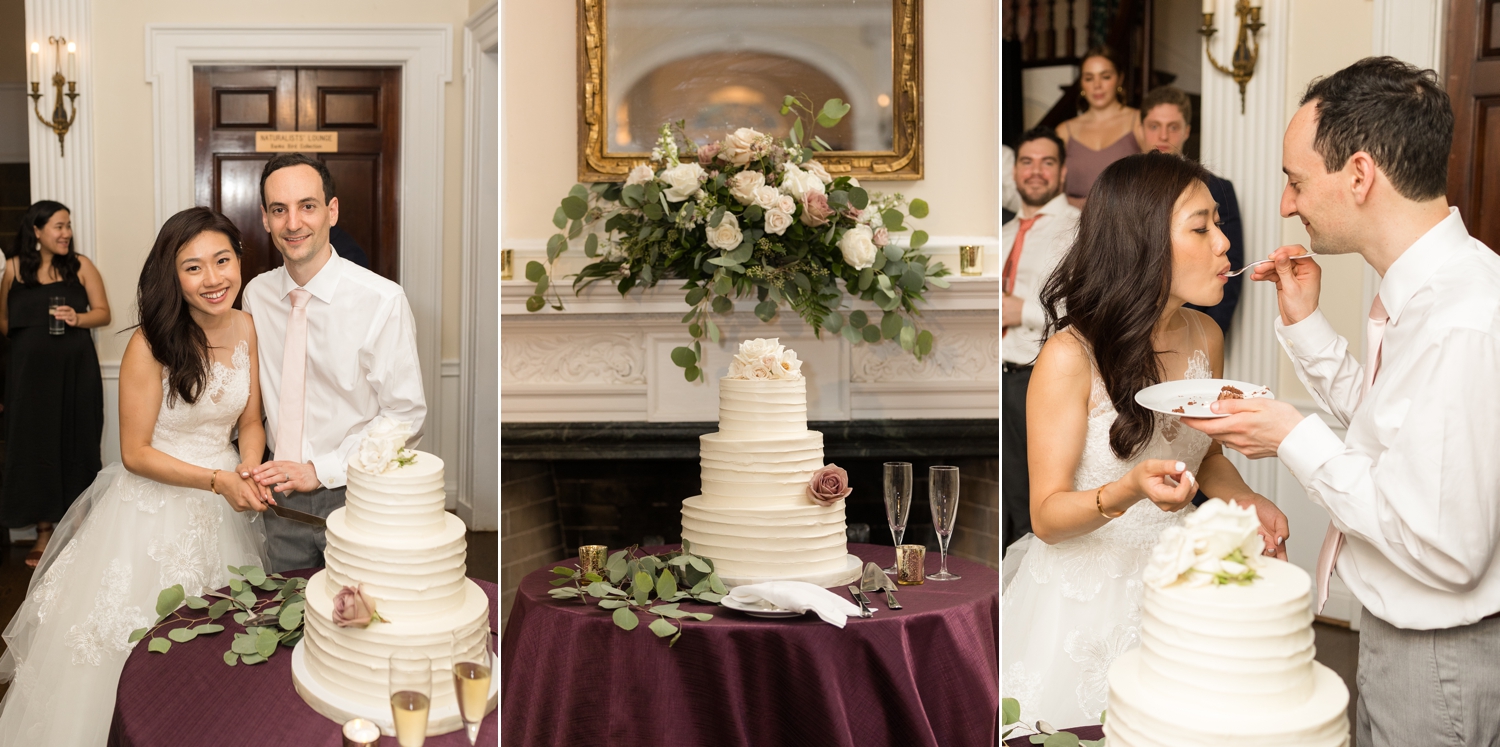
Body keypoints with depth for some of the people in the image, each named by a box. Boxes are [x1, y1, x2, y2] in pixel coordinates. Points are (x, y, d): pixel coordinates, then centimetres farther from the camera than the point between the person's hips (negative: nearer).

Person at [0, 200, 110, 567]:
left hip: (76, 369, 0)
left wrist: (77, 319, -15)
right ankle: (44, 532, 11)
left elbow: (103, 312, 2)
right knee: (35, 444, 3)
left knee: (75, 443, 3)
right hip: (30, 370, 1)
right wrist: (32, 337, 1)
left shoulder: (81, 265, 3)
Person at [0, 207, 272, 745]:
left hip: (222, 511, 5)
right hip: (154, 509, -4)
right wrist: (217, 480, -20)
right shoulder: (150, 344, -19)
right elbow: (135, 453, -14)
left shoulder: (245, 328, -3)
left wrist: (249, 471, -12)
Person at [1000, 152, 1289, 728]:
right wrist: (1129, 491, -37)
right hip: (1084, 597, -5)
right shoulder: (1070, 357, -22)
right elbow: (1047, 517, -19)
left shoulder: (1205, 337, -2)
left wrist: (1245, 499, -5)